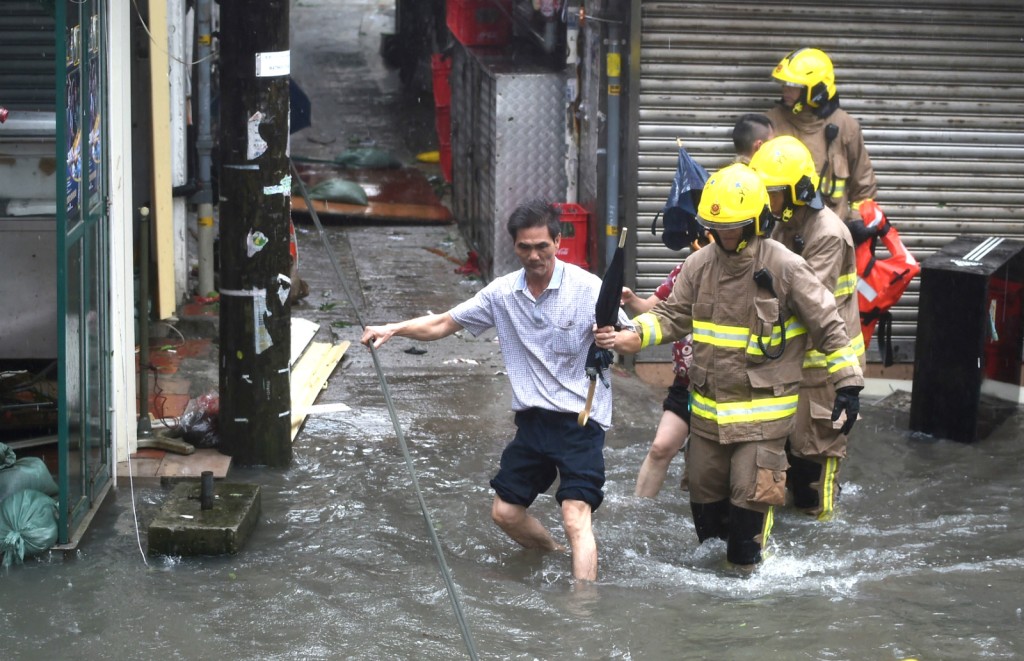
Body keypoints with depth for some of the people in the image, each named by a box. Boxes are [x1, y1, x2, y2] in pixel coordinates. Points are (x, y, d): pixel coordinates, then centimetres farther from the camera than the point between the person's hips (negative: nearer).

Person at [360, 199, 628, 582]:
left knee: (576, 518, -20)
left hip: (579, 420, -6)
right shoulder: (502, 292, 3)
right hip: (532, 420, 6)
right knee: (505, 513, 14)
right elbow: (443, 324, 11)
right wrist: (393, 329, -2)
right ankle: (560, 559, 39)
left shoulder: (587, 288, -12)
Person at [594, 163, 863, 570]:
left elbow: (828, 326, -8)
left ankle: (743, 567, 17)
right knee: (704, 491, 16)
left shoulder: (785, 268, -13)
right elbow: (672, 316, 3)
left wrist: (848, 384, -9)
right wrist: (634, 335, -16)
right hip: (708, 406, 5)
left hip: (762, 410, -5)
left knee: (751, 495, -4)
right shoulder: (699, 266, 0)